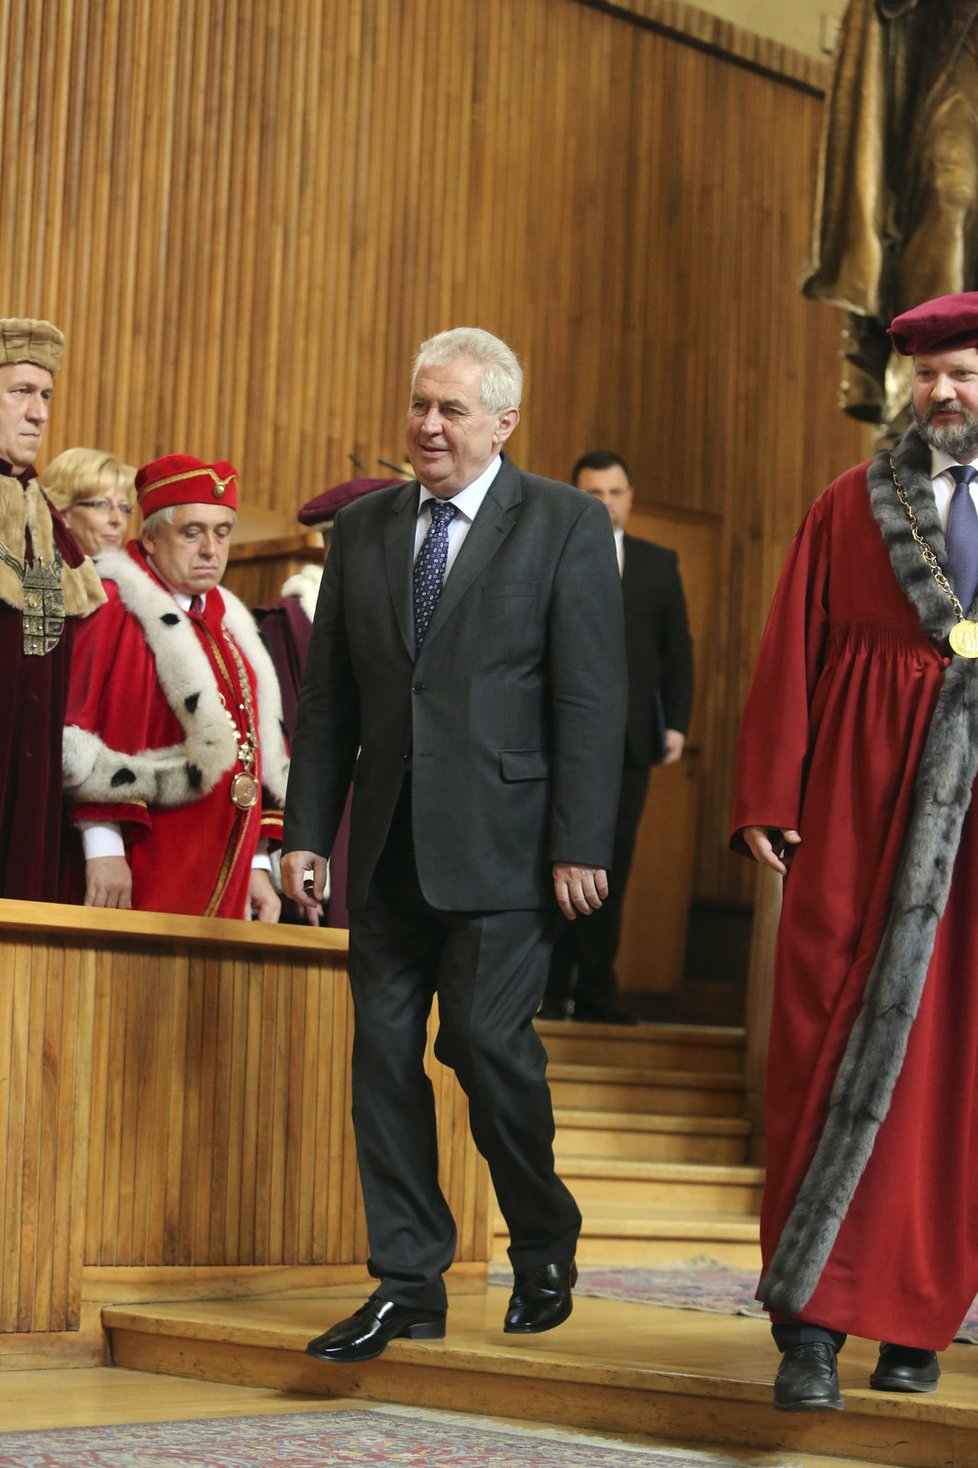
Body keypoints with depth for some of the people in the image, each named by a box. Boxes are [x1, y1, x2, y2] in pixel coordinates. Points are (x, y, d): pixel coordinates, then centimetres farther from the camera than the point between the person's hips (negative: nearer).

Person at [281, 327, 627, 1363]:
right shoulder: (362, 530, 12)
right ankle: (408, 1285, 12)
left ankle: (545, 1251, 15)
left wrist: (580, 845, -12)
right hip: (390, 842, 5)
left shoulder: (566, 526, -1)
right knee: (384, 1052, 3)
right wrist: (306, 832, 7)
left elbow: (590, 697, -6)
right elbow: (326, 697, 13)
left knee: (487, 1039, -9)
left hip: (501, 840, -5)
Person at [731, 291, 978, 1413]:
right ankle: (809, 1323, -3)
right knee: (832, 1039, -5)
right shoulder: (851, 507, 9)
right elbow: (789, 656, 5)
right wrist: (766, 802, -3)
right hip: (862, 801, 0)